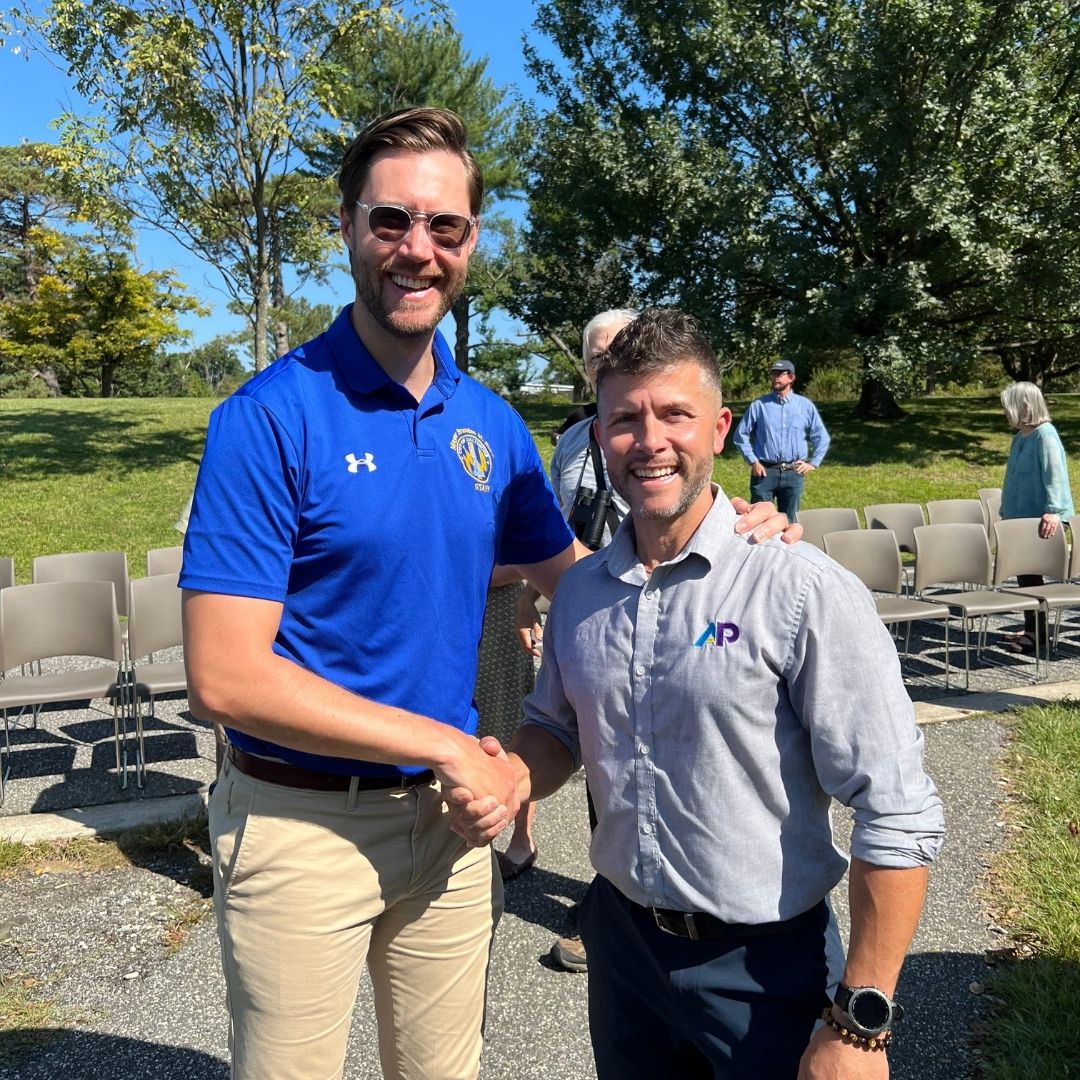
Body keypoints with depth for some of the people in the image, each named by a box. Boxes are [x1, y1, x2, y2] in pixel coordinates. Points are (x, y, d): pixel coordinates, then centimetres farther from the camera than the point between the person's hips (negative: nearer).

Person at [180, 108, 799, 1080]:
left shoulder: (492, 423, 1)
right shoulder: (270, 418, -16)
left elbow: (570, 574, 13)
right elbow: (226, 679, -20)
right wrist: (446, 745, -16)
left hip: (449, 817, 5)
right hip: (302, 824, -4)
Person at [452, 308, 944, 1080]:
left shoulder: (804, 592, -19)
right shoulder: (579, 593, -1)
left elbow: (898, 818, -18)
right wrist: (509, 778, -8)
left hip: (767, 966, -4)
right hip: (620, 939, 5)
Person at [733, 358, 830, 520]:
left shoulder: (806, 406, 6)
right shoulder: (759, 405, 1)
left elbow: (821, 437, 13)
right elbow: (741, 435, 5)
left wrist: (813, 463, 4)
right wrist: (753, 461, -2)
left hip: (794, 473, 2)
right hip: (764, 471, -2)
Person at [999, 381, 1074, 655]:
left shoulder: (1045, 434, -14)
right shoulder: (1019, 437, 12)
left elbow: (1055, 474, -23)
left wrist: (1054, 510, -32)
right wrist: (1006, 512, 21)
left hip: (1038, 520, -8)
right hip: (1020, 517, 8)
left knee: (1031, 574, -3)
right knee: (1024, 574, 12)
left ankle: (1036, 633, 5)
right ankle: (1031, 629, 21)